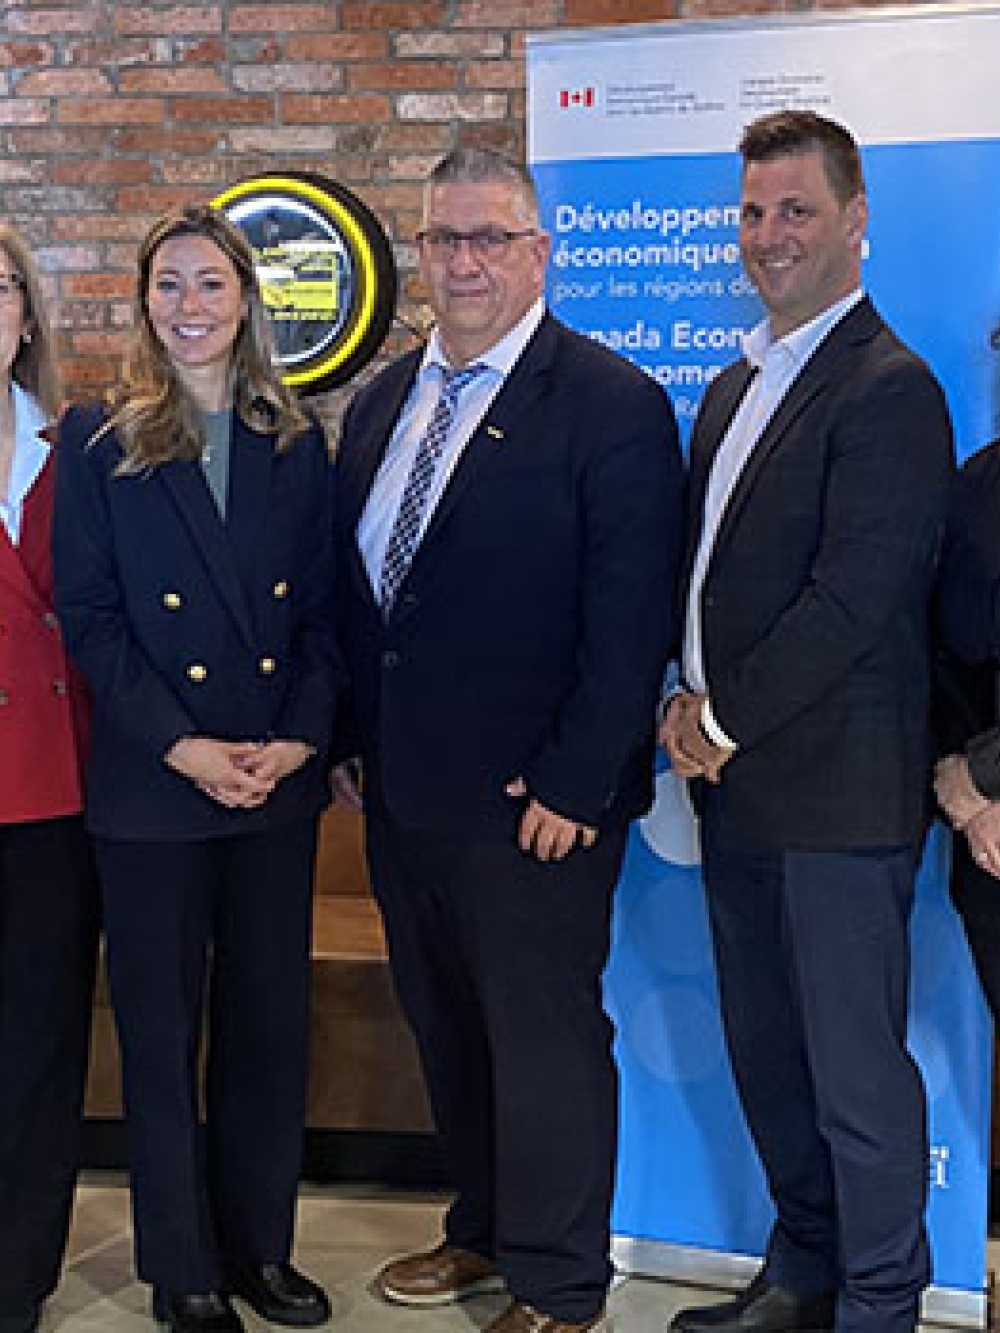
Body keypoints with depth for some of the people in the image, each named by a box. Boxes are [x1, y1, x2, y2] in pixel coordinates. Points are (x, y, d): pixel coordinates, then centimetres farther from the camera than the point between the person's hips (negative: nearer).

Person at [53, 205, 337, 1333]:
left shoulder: (293, 444, 8)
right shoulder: (99, 439, 0)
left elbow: (321, 613, 7)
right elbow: (89, 616, -5)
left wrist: (298, 740, -8)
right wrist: (184, 748, -14)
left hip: (279, 784, 3)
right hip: (150, 789, -2)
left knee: (270, 1023, 10)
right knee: (161, 1035, 7)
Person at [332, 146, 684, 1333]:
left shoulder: (611, 405, -10)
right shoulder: (379, 405, 11)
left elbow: (629, 619, -15)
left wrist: (575, 785, -18)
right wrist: (354, 742, 10)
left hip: (534, 804, -7)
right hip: (401, 791, 7)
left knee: (546, 1041, 4)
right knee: (445, 1029, 19)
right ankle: (484, 1232, 38)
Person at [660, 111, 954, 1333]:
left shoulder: (887, 389, -13)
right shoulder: (736, 385, 16)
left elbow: (853, 599, -20)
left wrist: (726, 720, -12)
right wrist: (690, 706, 3)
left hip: (836, 793, -9)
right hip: (737, 782, 9)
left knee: (854, 1069, 2)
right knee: (764, 1050, 18)